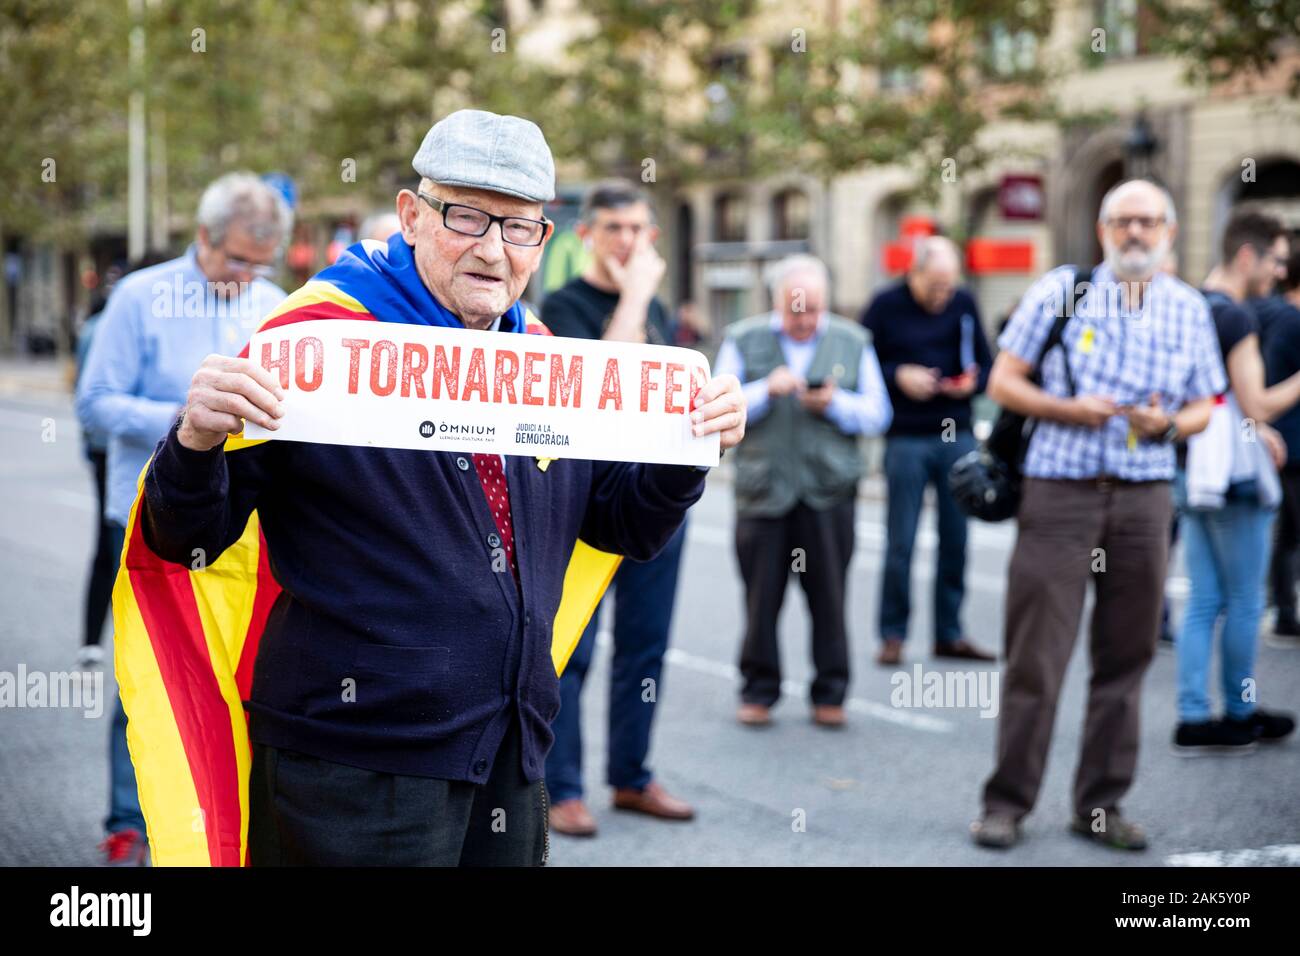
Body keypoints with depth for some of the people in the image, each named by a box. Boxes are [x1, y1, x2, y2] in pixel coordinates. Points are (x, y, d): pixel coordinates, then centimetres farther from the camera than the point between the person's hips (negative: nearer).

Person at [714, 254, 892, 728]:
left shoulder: (853, 342, 9)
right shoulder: (743, 340, 6)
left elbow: (878, 413, 8)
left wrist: (836, 404, -9)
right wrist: (766, 391, -13)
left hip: (829, 492, 0)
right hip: (762, 489, 0)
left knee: (829, 596, 1)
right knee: (761, 595, 2)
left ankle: (830, 693, 13)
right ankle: (759, 691, 15)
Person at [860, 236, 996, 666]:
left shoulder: (963, 304, 6)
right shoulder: (886, 306, -2)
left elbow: (986, 363, 12)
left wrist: (973, 382, -9)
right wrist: (898, 376, -16)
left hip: (958, 437, 3)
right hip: (906, 439, -3)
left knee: (955, 538, 5)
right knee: (900, 542, -1)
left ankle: (949, 633, 15)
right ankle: (892, 635, 9)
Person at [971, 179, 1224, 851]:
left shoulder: (1189, 308, 10)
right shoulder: (1059, 291, 2)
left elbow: (1202, 406, 14)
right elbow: (1003, 381, 2)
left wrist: (1169, 424, -8)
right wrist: (1069, 409, -13)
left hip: (1144, 500, 3)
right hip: (1058, 494, -3)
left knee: (1124, 660, 7)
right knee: (1035, 657, -3)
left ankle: (1100, 804, 18)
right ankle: (1007, 802, 6)